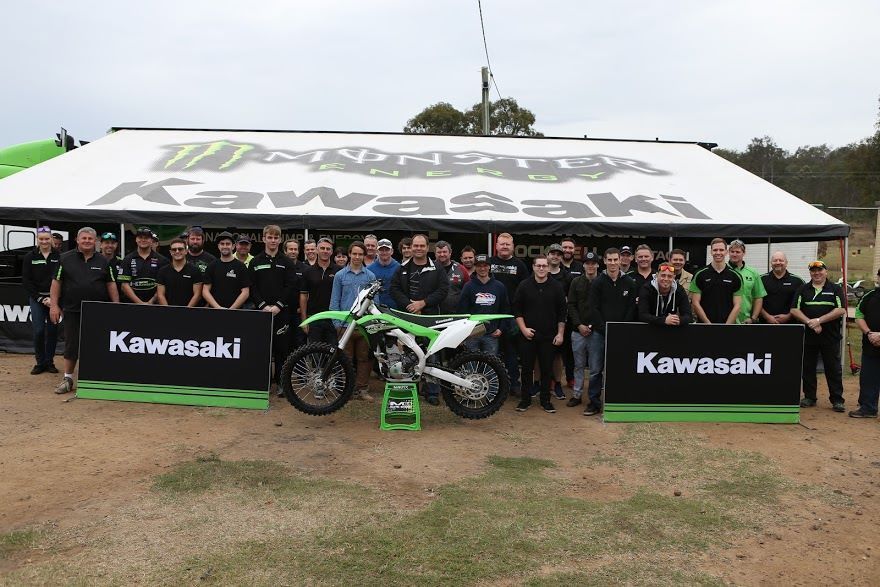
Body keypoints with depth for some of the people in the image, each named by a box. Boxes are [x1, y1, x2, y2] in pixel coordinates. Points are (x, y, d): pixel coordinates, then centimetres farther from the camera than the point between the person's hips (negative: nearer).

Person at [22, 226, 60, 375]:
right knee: (38, 331, -4)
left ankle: (50, 362, 14)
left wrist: (53, 299, -11)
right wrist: (40, 299, -7)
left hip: (54, 298, 0)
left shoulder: (59, 257, 0)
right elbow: (26, 281, 2)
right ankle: (39, 362, 8)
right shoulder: (30, 257, 3)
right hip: (36, 298, 0)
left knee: (52, 330, 4)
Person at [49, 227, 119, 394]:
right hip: (72, 311, -1)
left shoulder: (103, 261, 7)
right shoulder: (66, 259, 3)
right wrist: (54, 305, -3)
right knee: (71, 345, 5)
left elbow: (111, 285, 7)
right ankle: (67, 379, 15)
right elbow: (56, 283, 3)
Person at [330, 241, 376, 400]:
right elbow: (335, 300, 6)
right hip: (345, 324, 0)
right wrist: (336, 323, -1)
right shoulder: (340, 275, 6)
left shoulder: (370, 276, 6)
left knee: (364, 358, 5)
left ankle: (362, 388, 13)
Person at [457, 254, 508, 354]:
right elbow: (461, 310, -1)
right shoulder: (468, 286, 2)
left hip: (492, 335, 2)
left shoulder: (499, 286, 9)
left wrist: (501, 329, 5)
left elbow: (504, 309, 14)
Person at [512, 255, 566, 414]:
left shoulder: (556, 287, 2)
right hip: (527, 335, 0)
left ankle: (545, 400, 18)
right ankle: (525, 399, 17)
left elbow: (562, 312, 4)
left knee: (547, 369, 6)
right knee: (527, 368, 6)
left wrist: (560, 333, 0)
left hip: (549, 336, 0)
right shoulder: (524, 286, 1)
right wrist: (523, 328, -6)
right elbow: (516, 308, 3)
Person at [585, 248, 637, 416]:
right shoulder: (597, 282, 0)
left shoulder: (629, 283, 5)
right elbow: (594, 309, -4)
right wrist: (606, 329, -11)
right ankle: (594, 403, 11)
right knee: (595, 370, 1)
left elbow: (631, 309, 3)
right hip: (599, 332, -1)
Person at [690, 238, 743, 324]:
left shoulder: (735, 276, 4)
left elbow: (737, 305, 1)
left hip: (729, 323, 1)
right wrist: (708, 323, -12)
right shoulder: (700, 275, 0)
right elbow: (695, 303, -4)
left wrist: (727, 324, -11)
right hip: (704, 328, -1)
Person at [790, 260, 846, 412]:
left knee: (833, 368, 1)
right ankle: (809, 397, 17)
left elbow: (841, 310, -6)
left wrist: (819, 320, -14)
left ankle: (837, 400, 7)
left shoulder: (835, 289, 5)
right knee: (808, 368, 7)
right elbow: (794, 310, 1)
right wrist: (810, 322, -13)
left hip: (830, 337, -2)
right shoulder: (803, 290, 9)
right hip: (808, 336, 2)